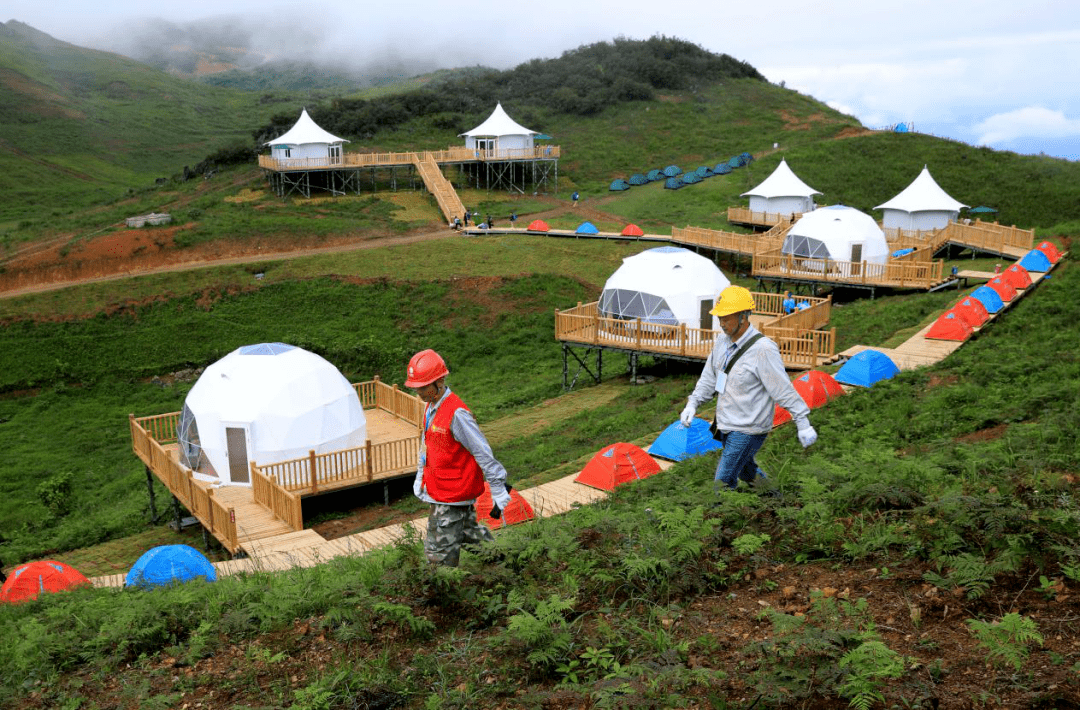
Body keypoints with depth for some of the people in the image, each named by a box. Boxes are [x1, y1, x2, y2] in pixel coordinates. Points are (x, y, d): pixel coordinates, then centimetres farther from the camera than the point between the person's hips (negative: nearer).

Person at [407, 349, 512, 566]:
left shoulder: (457, 414, -22)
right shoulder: (430, 406, 7)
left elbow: (484, 454, -19)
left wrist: (499, 494, -16)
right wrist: (420, 479, 23)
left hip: (452, 499, -9)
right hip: (438, 492, 9)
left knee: (439, 553, -3)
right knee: (468, 534, 20)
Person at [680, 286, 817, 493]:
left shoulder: (763, 350, -23)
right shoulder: (722, 339, 2)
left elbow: (784, 390, -20)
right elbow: (709, 376, 14)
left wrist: (803, 425, -16)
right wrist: (693, 403, 6)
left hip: (748, 431, -8)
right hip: (726, 426, 8)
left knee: (723, 483, -9)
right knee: (746, 470, 25)